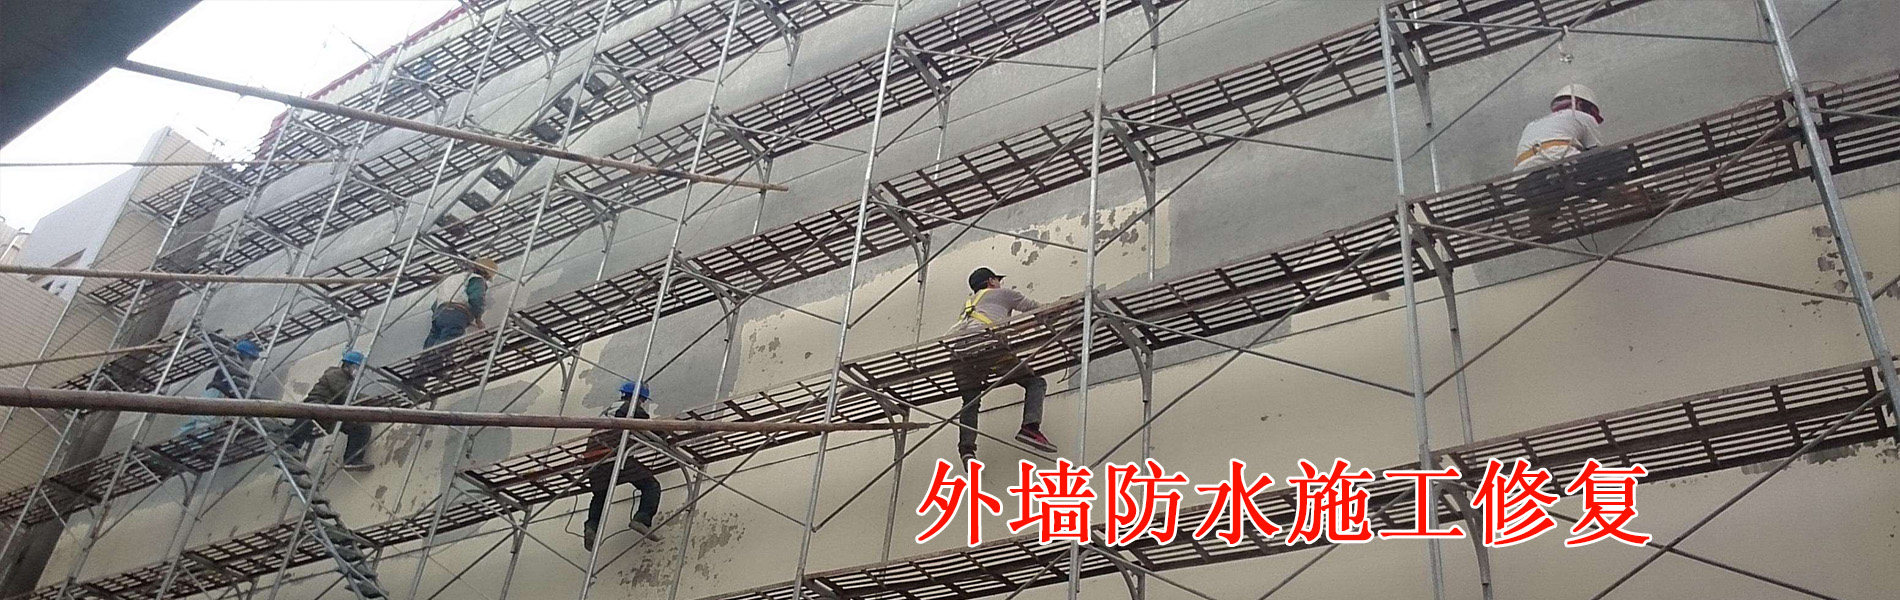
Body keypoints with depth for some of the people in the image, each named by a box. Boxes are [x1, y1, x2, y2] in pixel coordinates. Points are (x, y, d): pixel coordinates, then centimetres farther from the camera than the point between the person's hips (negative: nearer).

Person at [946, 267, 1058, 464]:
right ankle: (1030, 427, -17)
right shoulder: (1002, 293, 28)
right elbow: (1036, 309, 28)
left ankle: (966, 449, -5)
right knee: (1035, 382, 4)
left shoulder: (969, 303, 43)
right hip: (985, 342, -5)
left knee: (970, 402, 17)